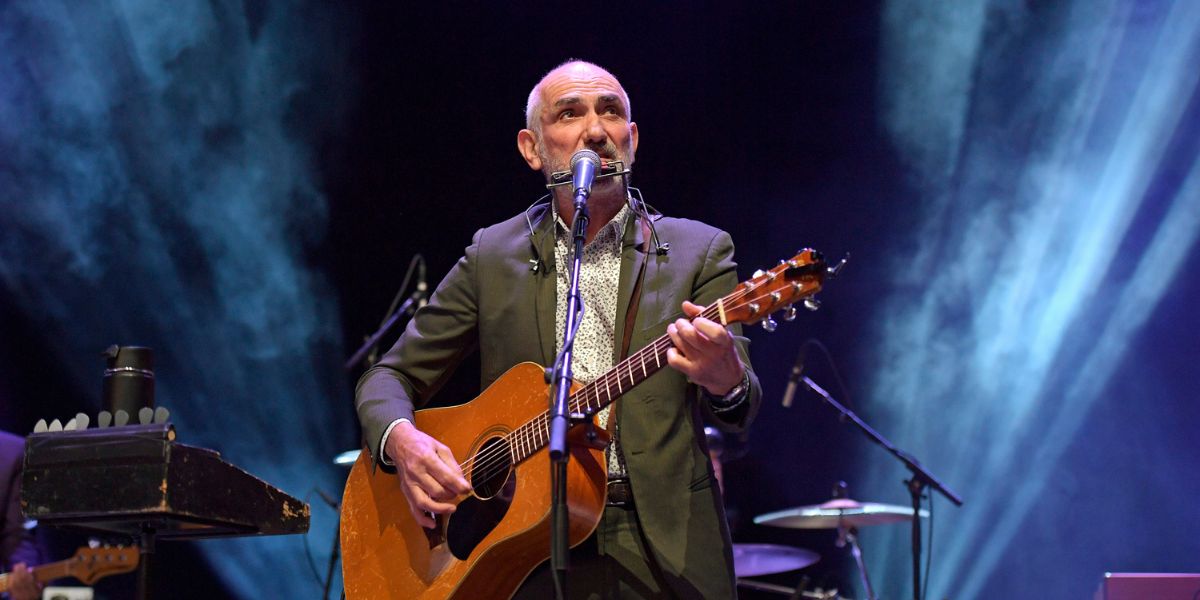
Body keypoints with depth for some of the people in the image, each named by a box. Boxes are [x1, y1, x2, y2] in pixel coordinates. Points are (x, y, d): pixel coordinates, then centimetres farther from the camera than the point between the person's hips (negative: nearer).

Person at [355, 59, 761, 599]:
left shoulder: (700, 251, 5)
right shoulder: (494, 255, 10)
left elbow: (737, 410, -5)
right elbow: (391, 377, 12)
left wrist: (727, 382, -30)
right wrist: (401, 439, -11)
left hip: (663, 552, -2)